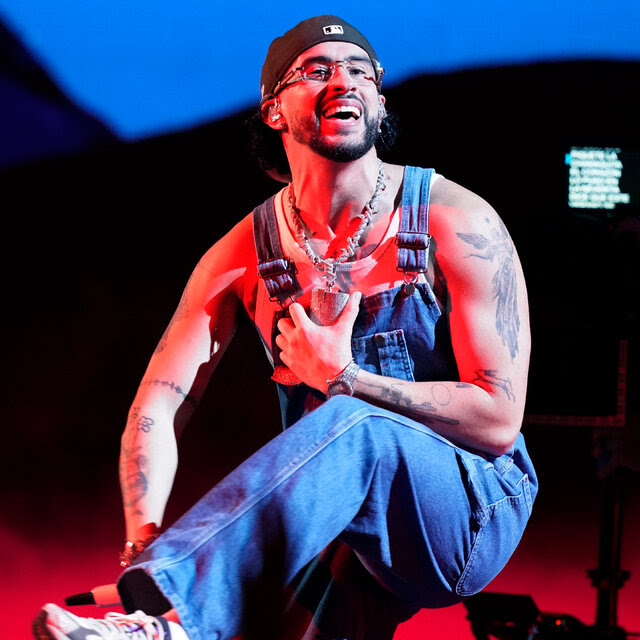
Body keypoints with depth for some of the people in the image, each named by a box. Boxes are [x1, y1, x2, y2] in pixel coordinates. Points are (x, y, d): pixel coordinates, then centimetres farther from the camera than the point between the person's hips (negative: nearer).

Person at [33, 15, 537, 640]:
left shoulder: (456, 225, -6)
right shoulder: (245, 253, 3)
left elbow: (497, 421, -10)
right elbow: (156, 409, -3)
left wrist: (341, 379, -13)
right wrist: (143, 542, -22)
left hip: (472, 516, -3)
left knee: (353, 428, -36)